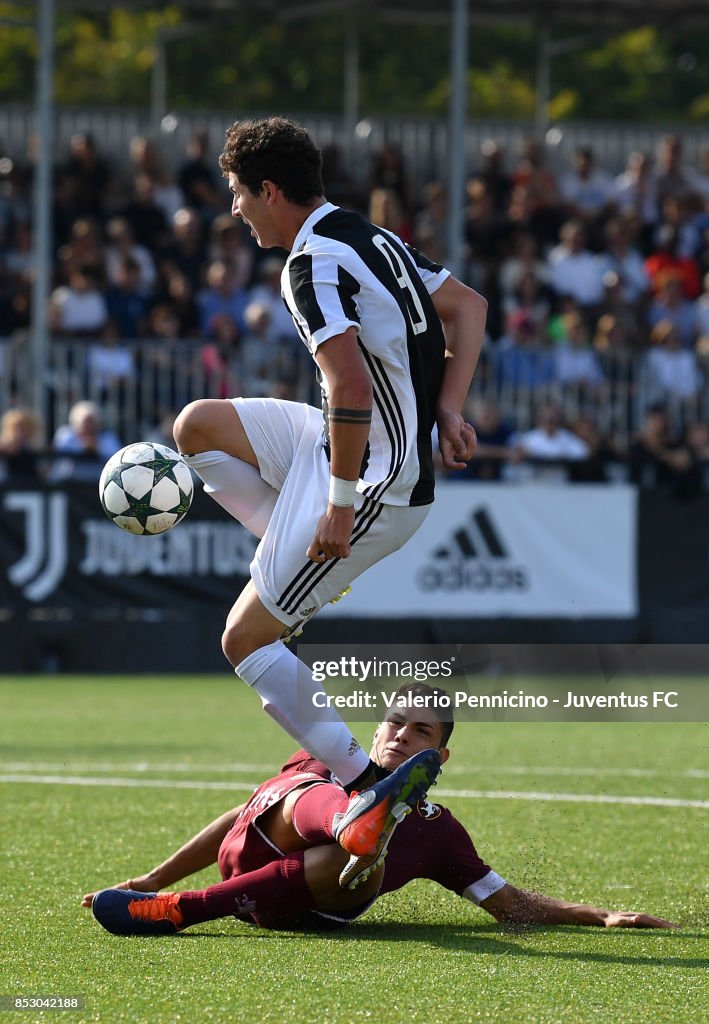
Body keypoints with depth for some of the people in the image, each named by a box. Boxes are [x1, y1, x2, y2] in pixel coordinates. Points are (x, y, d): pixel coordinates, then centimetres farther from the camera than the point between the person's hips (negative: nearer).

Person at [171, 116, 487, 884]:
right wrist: (446, 412, 11)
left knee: (245, 638, -1)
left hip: (376, 483, -10)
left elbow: (352, 388, -31)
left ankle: (357, 780, 0)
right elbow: (467, 306, 18)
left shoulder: (313, 265, -21)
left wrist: (340, 505, -25)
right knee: (198, 425, 16)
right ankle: (311, 564, 15)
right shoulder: (371, 239, 9)